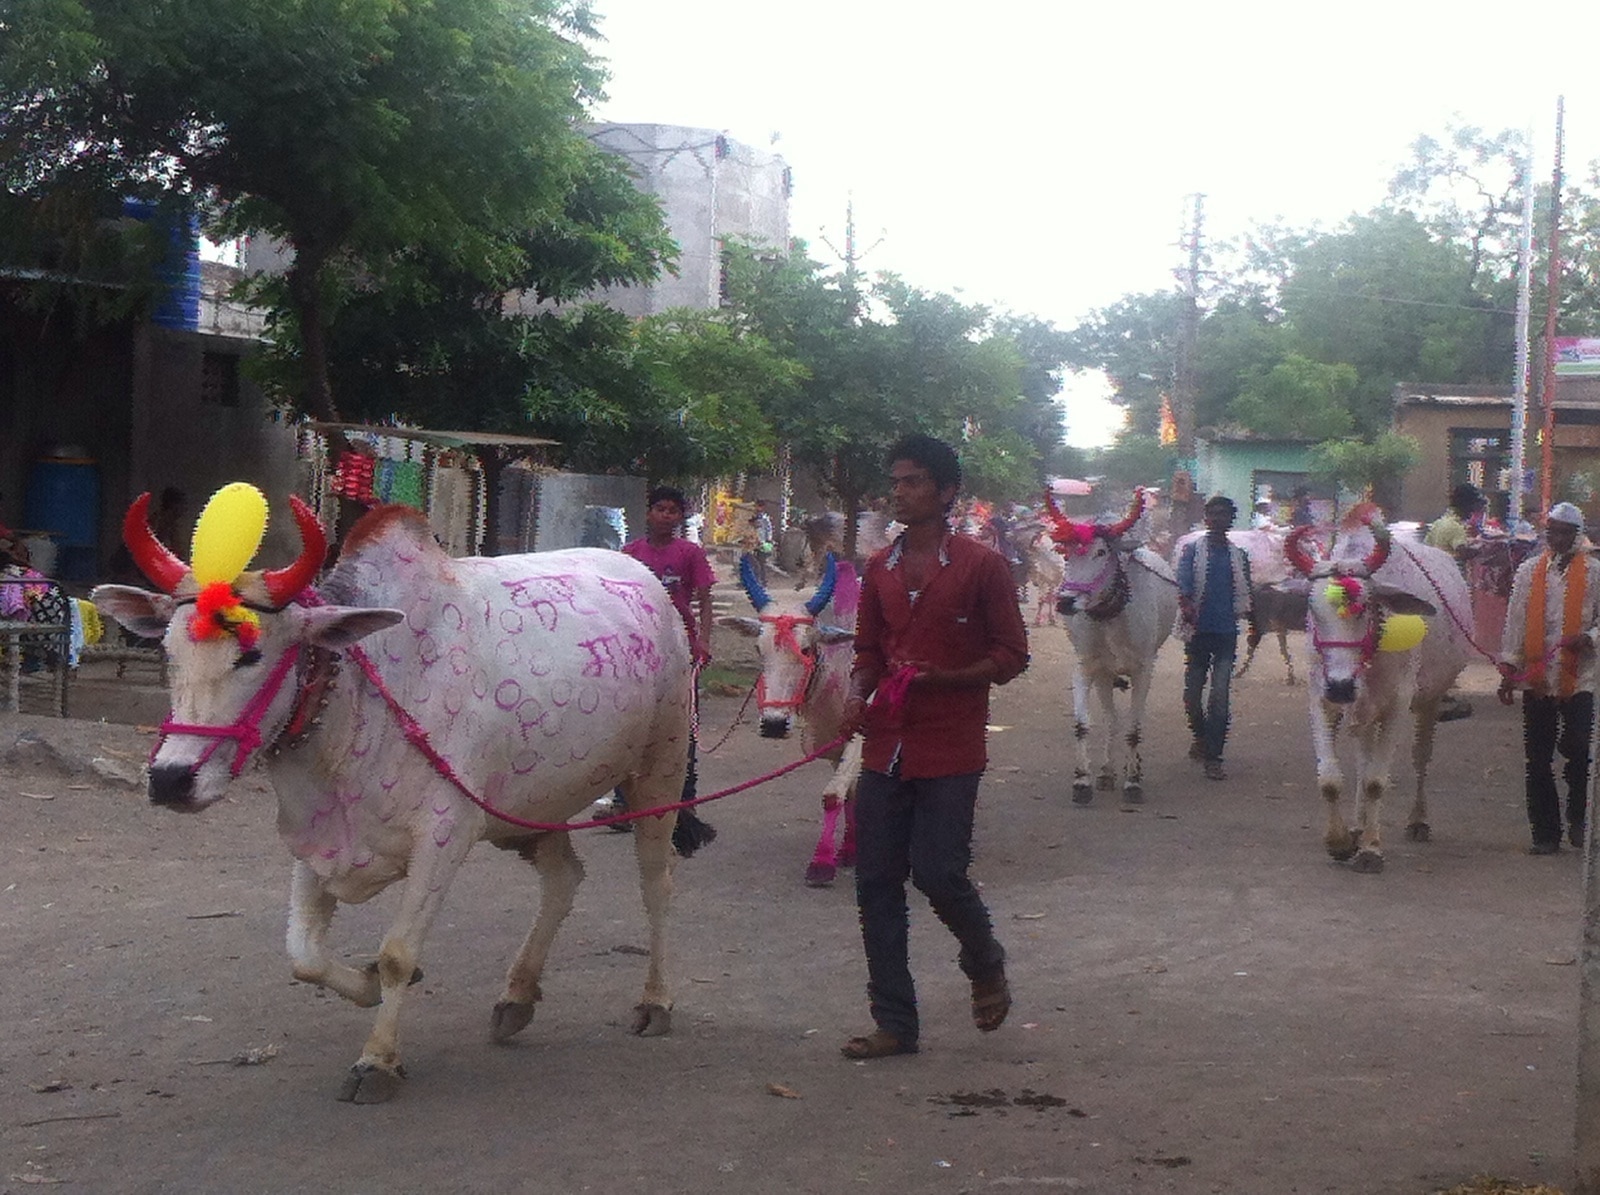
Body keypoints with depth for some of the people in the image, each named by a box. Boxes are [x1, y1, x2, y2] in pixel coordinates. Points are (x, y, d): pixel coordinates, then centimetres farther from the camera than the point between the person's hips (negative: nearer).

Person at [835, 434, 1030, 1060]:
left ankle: (985, 964, 22)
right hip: (886, 746, 5)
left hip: (950, 752, -5)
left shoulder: (981, 566, -4)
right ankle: (894, 1023, 12)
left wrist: (940, 678, -17)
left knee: (938, 873, -10)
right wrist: (857, 695, -1)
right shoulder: (880, 568, 12)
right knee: (876, 882, 3)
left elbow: (1011, 656, -3)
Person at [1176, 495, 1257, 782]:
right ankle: (1201, 736, 34)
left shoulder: (1238, 556, 10)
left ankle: (1213, 757, -8)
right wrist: (1187, 606, -31)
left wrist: (1254, 626, 26)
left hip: (1227, 632, 0)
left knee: (1220, 696, -9)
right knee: (1192, 693, 7)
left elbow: (1246, 594, 20)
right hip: (1198, 629, 0)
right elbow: (1183, 582, -11)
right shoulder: (1192, 549, 3)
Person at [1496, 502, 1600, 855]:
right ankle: (1545, 834, 12)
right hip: (1537, 678, 2)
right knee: (1537, 761, 4)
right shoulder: (1529, 571, 8)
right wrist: (1509, 666, 3)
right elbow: (1515, 621, 8)